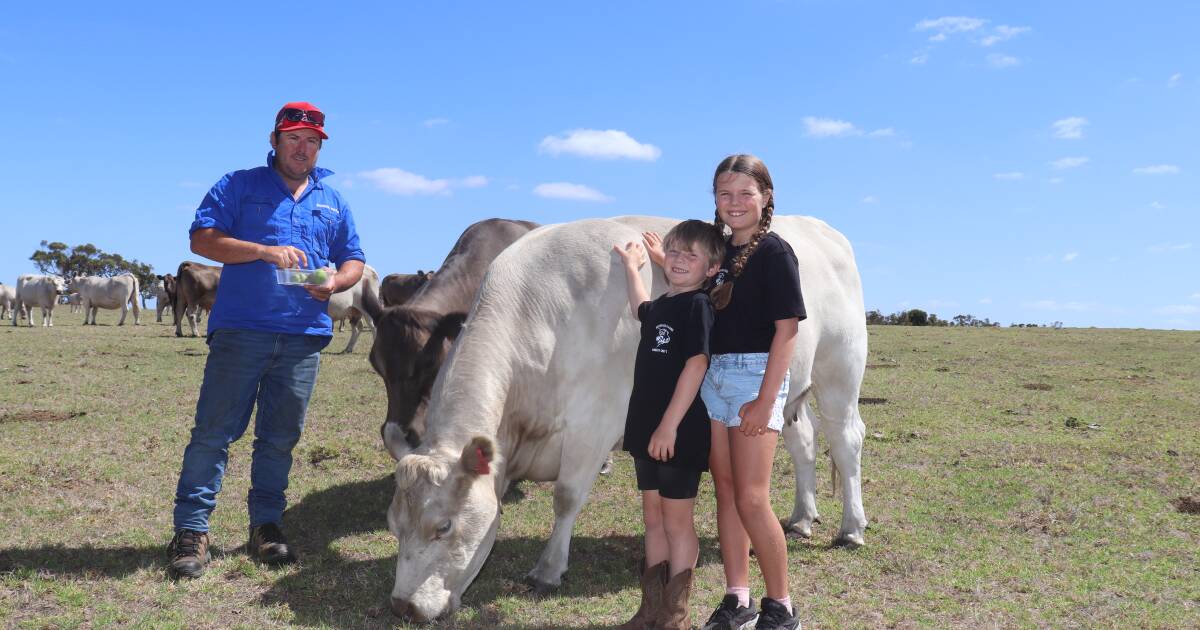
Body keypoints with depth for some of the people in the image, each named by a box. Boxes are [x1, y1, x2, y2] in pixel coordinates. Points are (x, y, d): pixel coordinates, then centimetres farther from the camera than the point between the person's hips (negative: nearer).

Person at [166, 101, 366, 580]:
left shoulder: (332, 202, 19)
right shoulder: (240, 185, 7)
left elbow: (353, 261, 20)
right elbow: (202, 239, -3)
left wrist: (335, 282, -3)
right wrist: (263, 251, -15)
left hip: (304, 337, 4)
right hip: (240, 329, -3)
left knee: (281, 437, 8)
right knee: (214, 430, -4)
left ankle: (266, 526, 18)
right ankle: (191, 530, 2)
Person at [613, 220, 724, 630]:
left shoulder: (698, 306, -10)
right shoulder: (661, 307, 13)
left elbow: (696, 365, -19)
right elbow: (642, 311, 38)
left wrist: (669, 425, -22)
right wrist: (632, 266, 43)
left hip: (679, 435, -8)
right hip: (646, 431, 8)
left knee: (677, 523, 2)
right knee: (653, 520, 14)